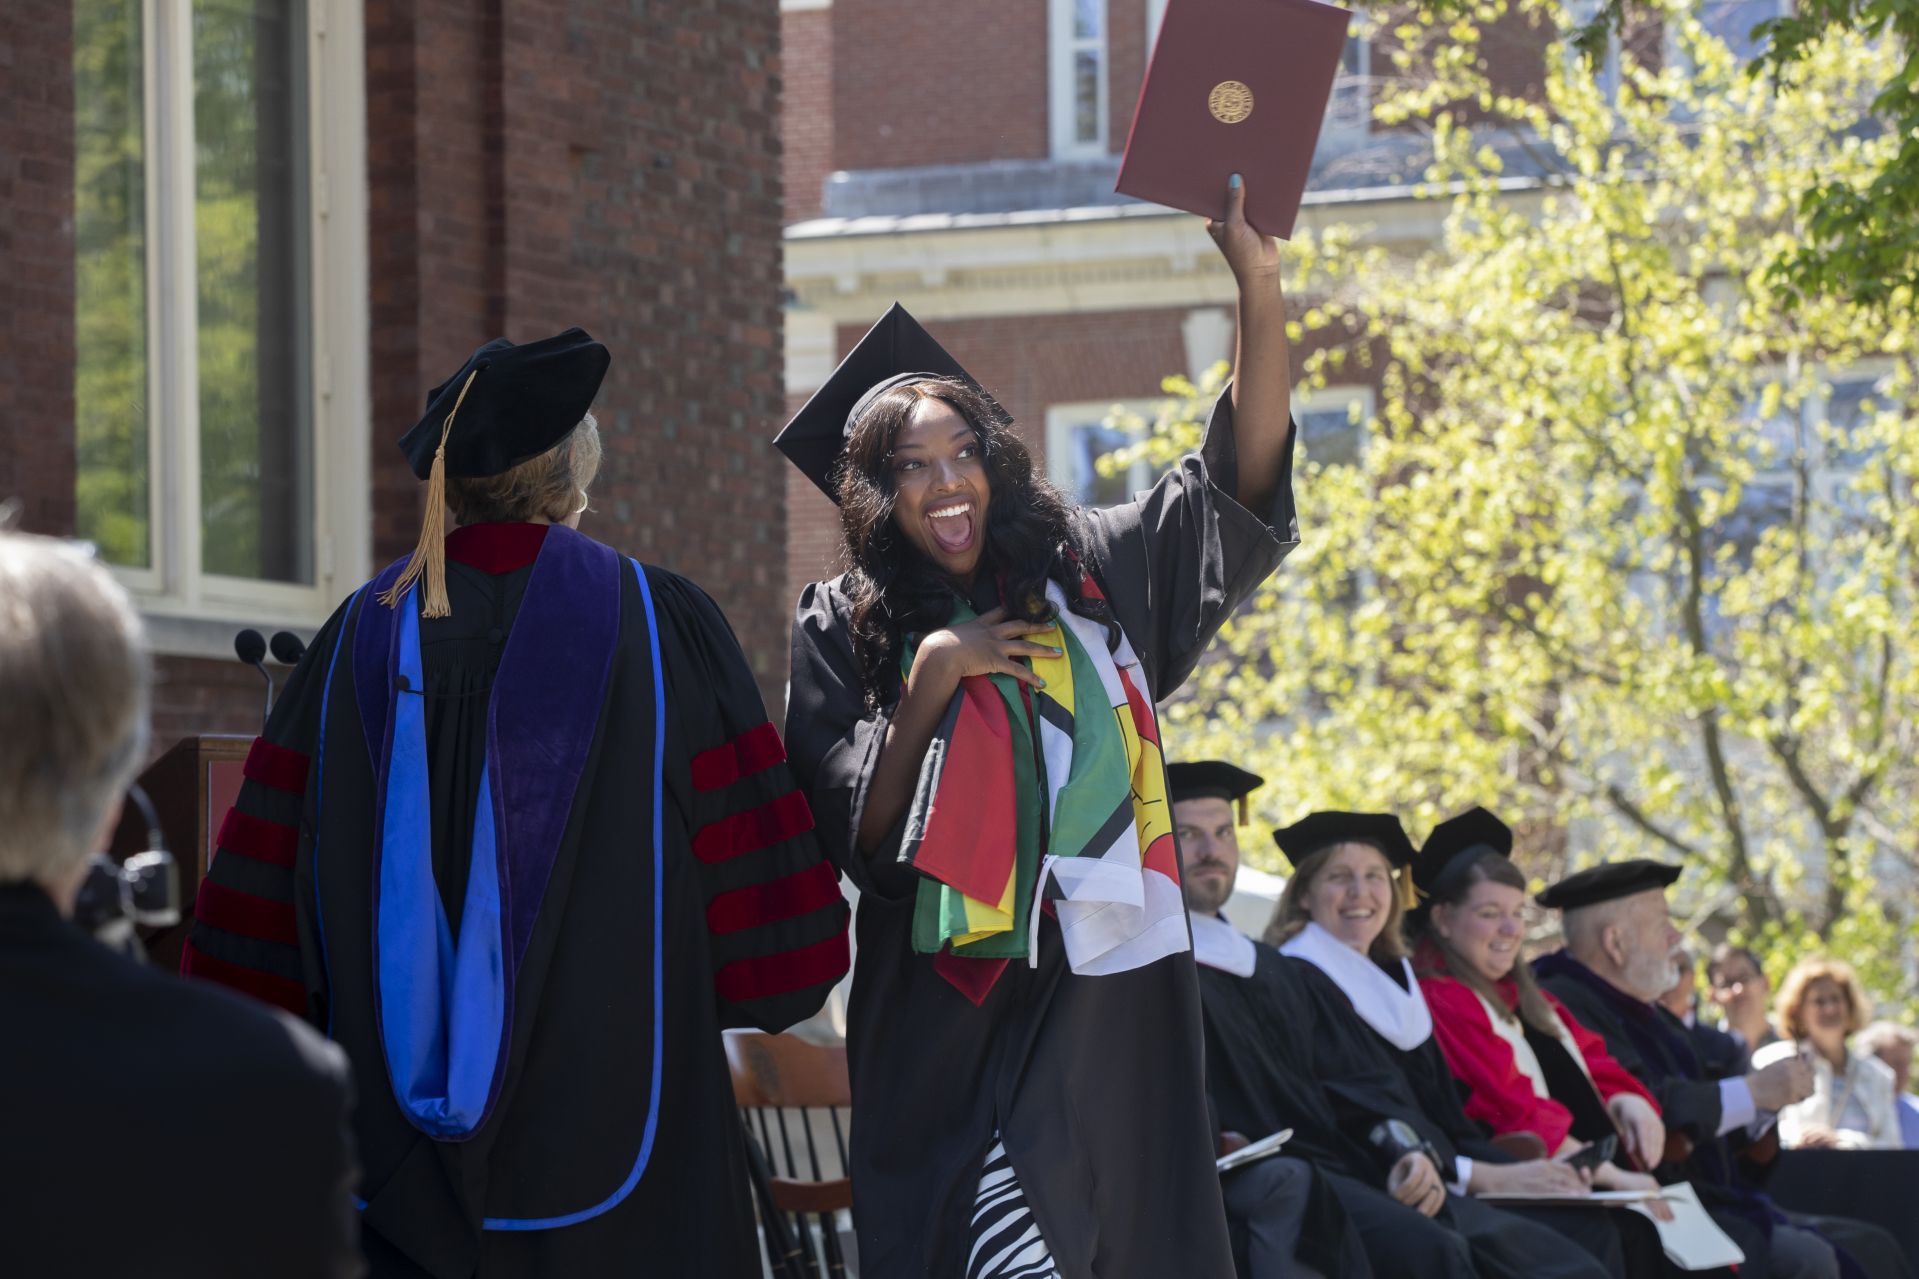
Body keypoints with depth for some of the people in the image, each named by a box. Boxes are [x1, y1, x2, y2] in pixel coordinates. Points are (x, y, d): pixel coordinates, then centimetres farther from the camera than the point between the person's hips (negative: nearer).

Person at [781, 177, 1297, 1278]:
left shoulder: (1086, 573, 9)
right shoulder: (845, 633, 5)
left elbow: (1242, 481, 1)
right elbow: (857, 835, -1)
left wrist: (1259, 284, -9)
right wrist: (932, 682, -12)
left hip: (1108, 998, 2)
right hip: (949, 1011, -2)